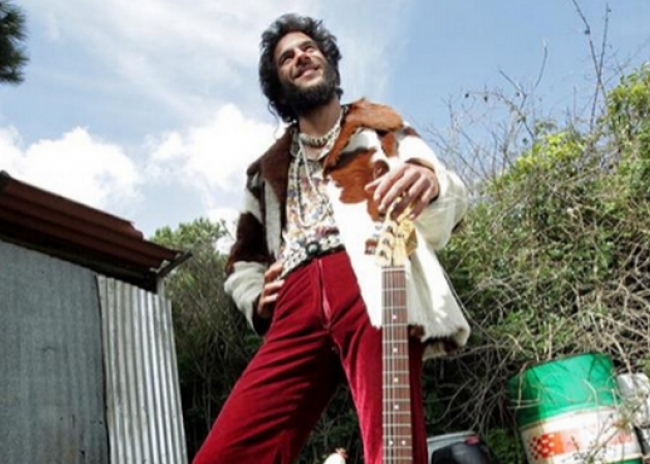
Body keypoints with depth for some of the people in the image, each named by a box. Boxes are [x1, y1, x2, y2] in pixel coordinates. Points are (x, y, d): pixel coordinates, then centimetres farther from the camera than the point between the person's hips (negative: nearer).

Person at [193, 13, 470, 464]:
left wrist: (429, 179, -15)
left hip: (373, 286, -3)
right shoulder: (268, 170, 32)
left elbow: (452, 202, 10)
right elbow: (243, 259, 37)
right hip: (297, 307, 3)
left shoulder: (381, 127, 25)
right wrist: (257, 299, 13)